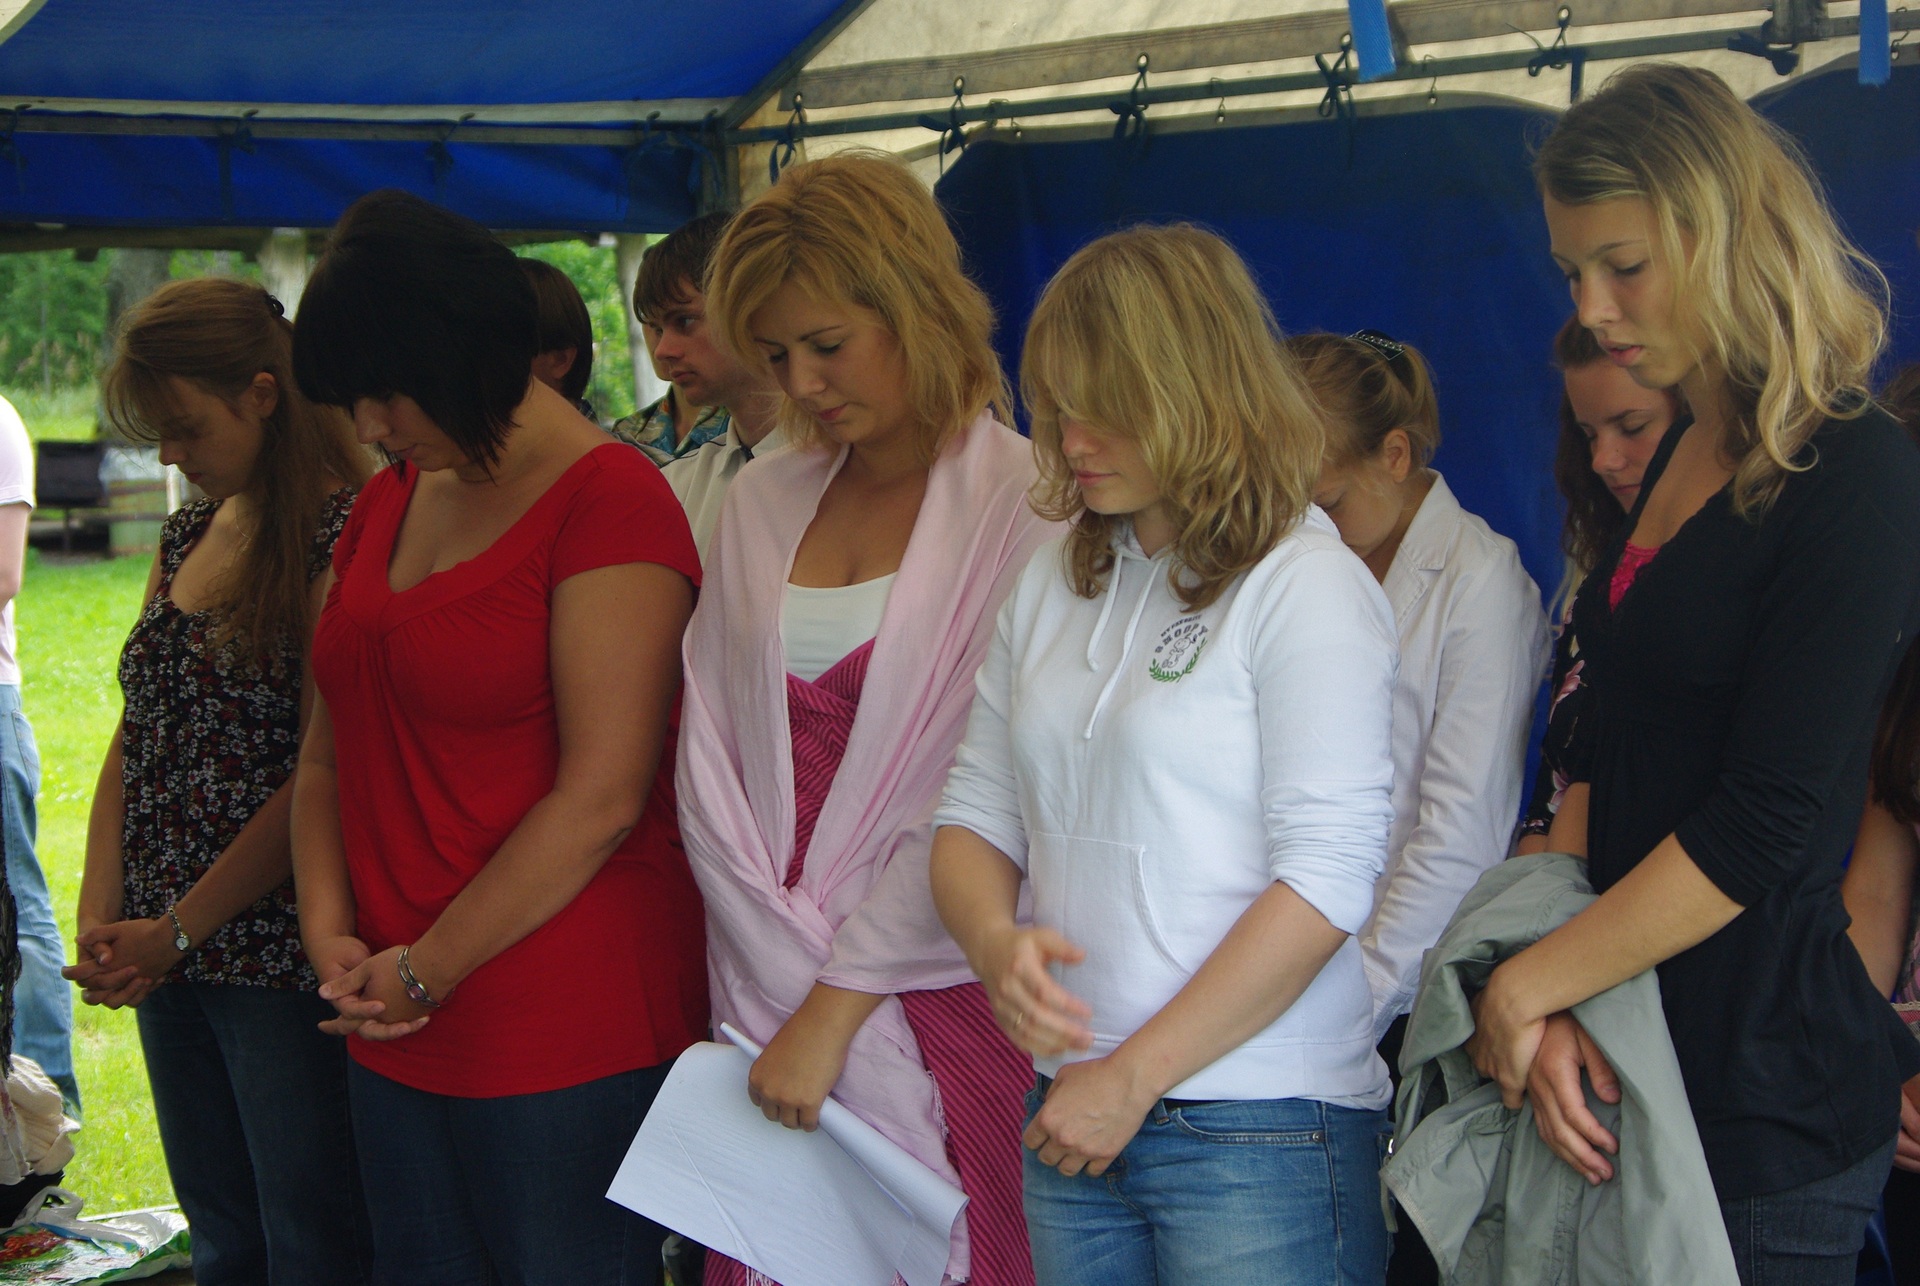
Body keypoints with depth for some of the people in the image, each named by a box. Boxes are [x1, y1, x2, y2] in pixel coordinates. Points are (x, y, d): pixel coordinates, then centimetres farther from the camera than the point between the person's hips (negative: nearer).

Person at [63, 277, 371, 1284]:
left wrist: (179, 929, -13)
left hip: (282, 960, -8)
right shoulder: (187, 536, 12)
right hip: (168, 962, 8)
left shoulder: (344, 538, -13)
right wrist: (102, 916, 0)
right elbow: (136, 735, 13)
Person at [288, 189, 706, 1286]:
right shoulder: (389, 503, 13)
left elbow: (600, 797, -18)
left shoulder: (607, 500, -12)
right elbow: (329, 752, 15)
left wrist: (422, 973, -12)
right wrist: (330, 931, -2)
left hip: (568, 1038, -7)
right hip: (399, 1033, 7)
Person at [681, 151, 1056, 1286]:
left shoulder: (1025, 504, -6)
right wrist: (787, 977, -6)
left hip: (940, 985, -4)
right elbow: (709, 764, 6)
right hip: (769, 989, 4)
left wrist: (838, 1004, -11)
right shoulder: (764, 504, 10)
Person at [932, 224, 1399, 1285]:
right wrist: (994, 939, -10)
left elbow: (1325, 880, -14)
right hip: (1074, 1118, 5)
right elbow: (976, 812, 12)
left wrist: (1133, 1078, -13)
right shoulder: (1053, 583, 10)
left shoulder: (1307, 587, -9)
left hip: (1260, 1130, -5)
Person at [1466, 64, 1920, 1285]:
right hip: (1634, 1054, 7)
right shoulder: (1678, 462, 11)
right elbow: (1605, 754, 9)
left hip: (1767, 1089, -7)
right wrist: (1551, 1005, -4)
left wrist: (1525, 986, -12)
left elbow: (1760, 829, -18)